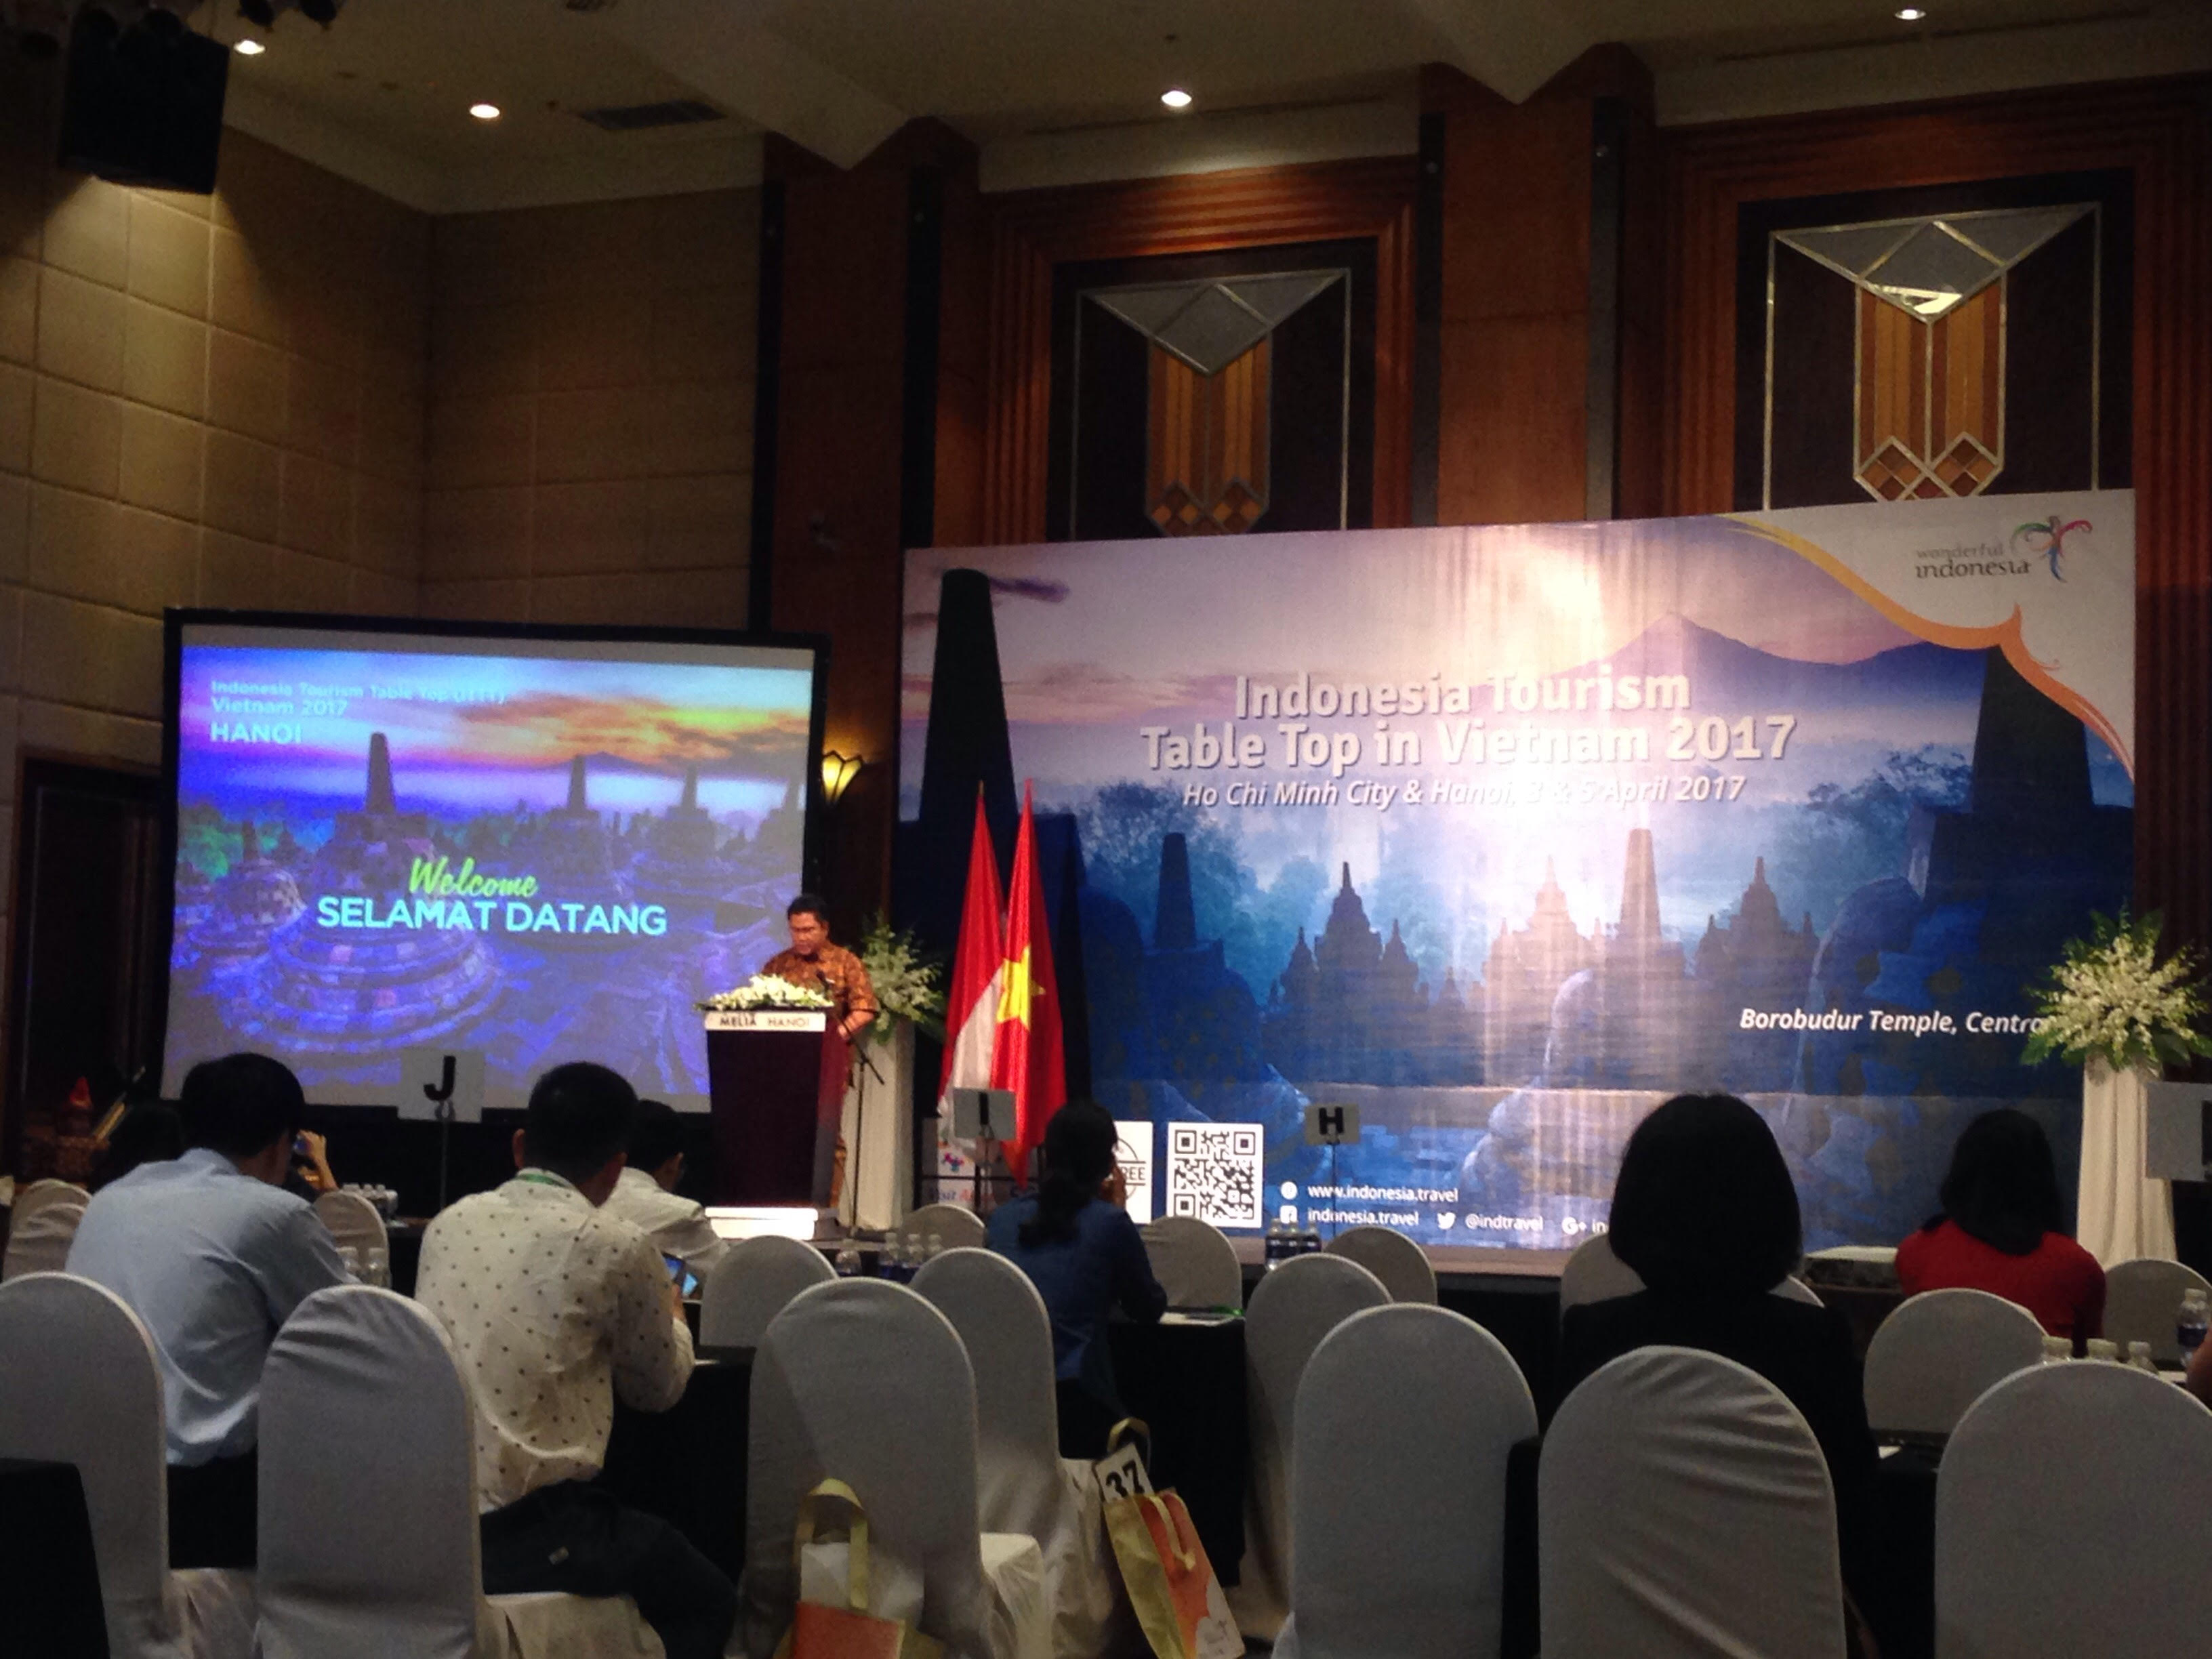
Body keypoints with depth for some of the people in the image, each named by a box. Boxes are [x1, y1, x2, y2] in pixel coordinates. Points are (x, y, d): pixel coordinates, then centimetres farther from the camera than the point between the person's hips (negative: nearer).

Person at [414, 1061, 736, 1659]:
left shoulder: (449, 1224, 9)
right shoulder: (617, 1247, -6)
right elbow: (658, 1389, 10)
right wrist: (671, 1314, 32)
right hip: (521, 1534, -6)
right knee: (709, 1601, 20)